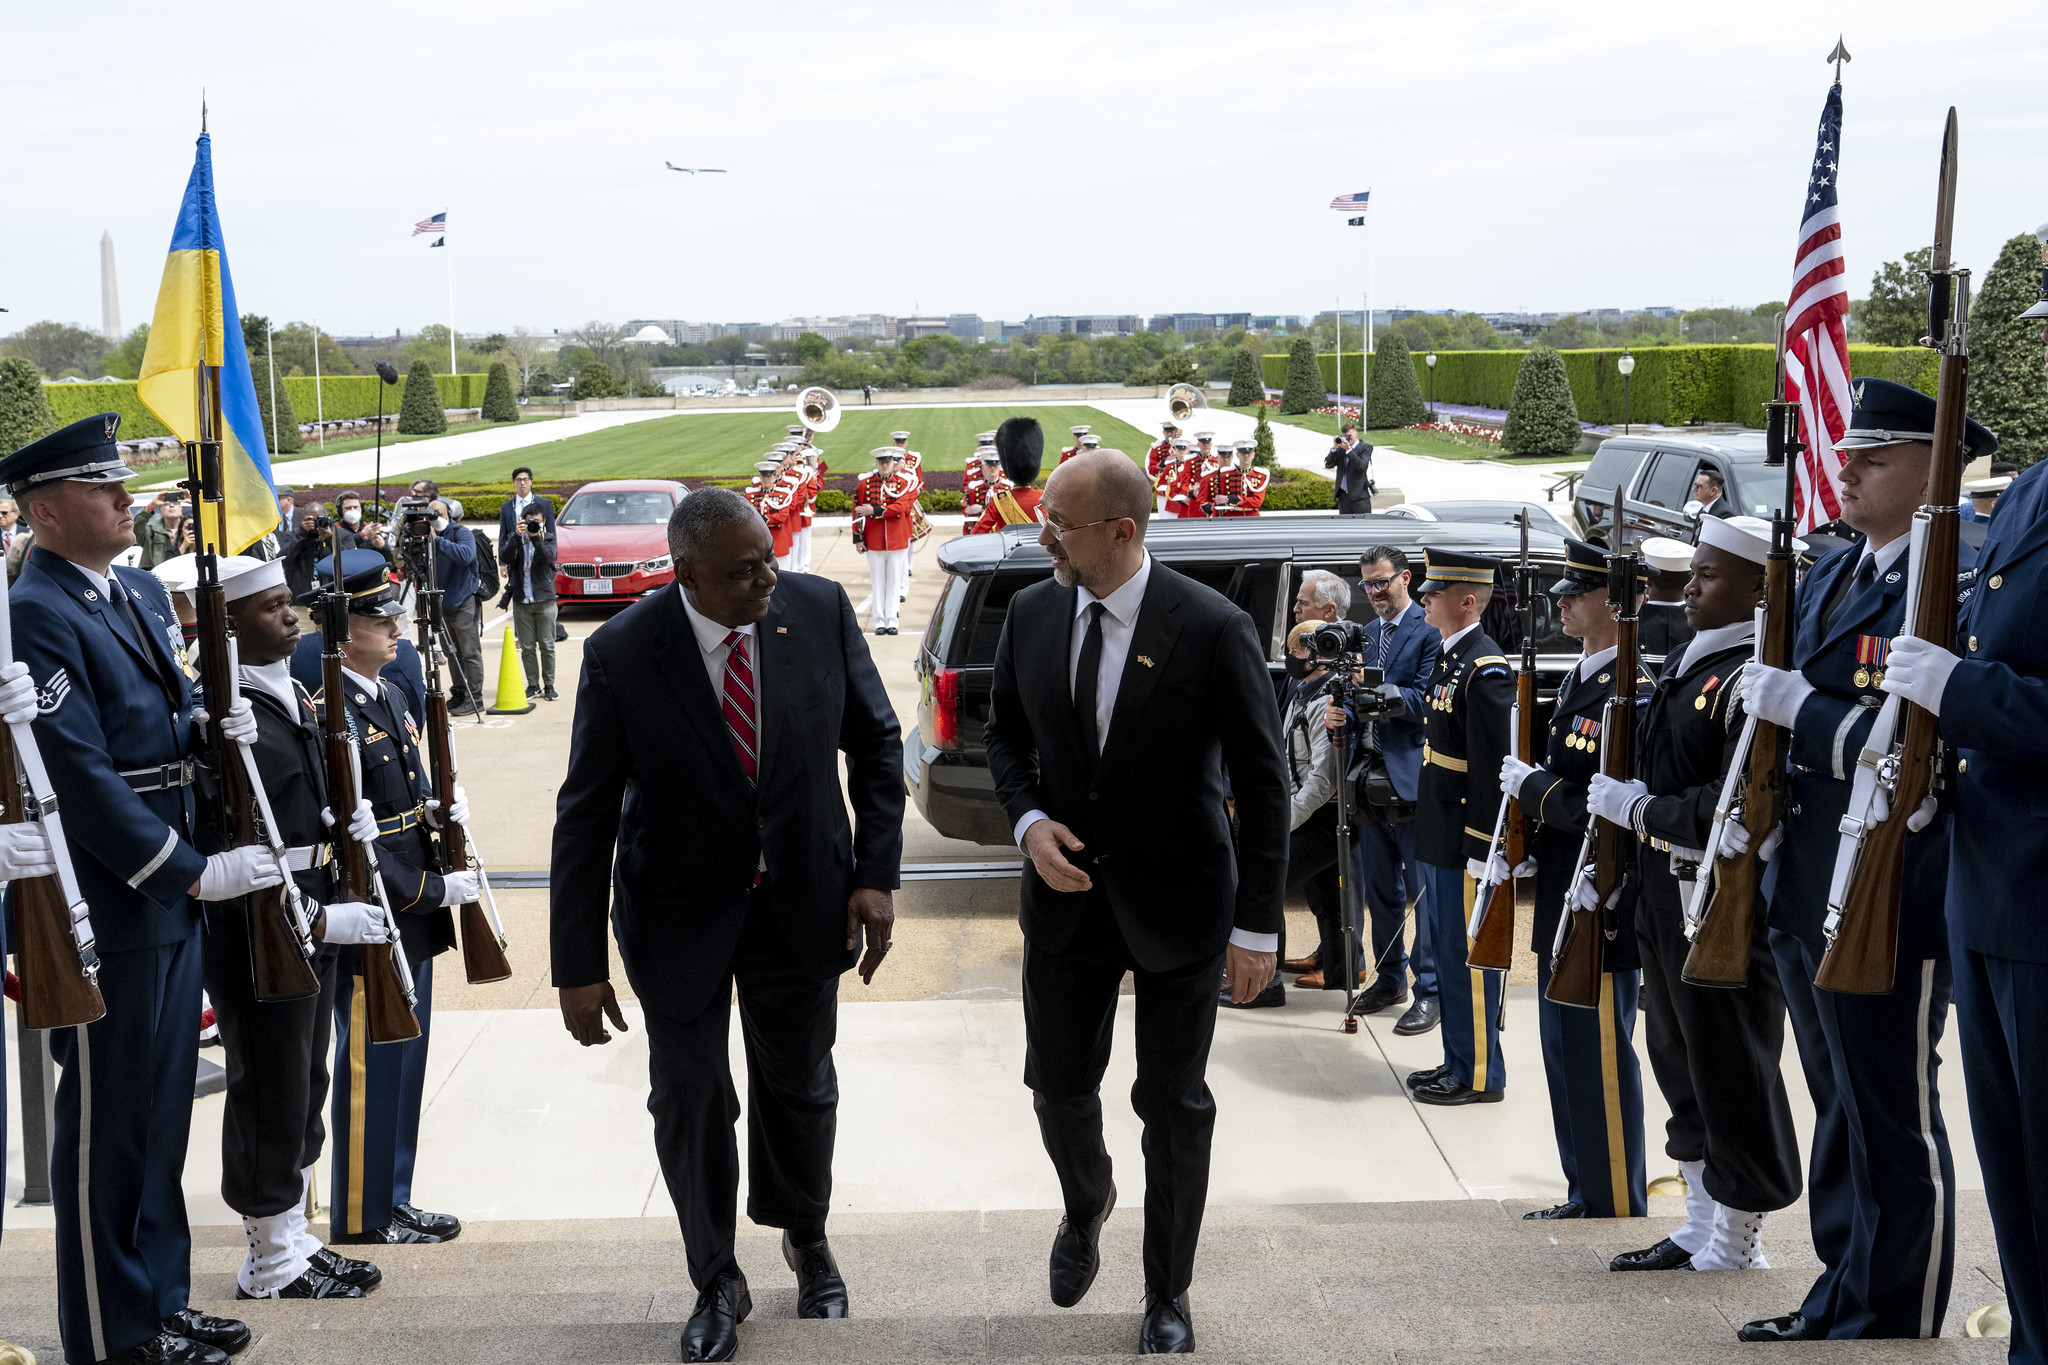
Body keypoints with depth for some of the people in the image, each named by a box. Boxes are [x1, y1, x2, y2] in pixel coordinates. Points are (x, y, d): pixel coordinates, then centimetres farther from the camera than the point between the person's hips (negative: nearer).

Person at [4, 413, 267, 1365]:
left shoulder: (140, 593, 12)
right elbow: (80, 776, -23)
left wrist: (213, 732, -1)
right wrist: (193, 871, -21)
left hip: (170, 901, 9)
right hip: (104, 913, -9)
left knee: (161, 1114, 18)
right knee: (106, 1125, 4)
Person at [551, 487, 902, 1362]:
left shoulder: (820, 610, -14)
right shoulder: (622, 655, -20)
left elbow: (875, 741, -1)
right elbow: (586, 816, -14)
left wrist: (876, 876, -8)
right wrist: (579, 966, -13)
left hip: (802, 900, 2)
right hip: (680, 911, -2)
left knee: (799, 1084, 17)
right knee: (690, 1099, 10)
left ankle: (805, 1236, 45)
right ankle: (717, 1284, 32)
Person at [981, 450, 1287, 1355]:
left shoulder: (1213, 629, -18)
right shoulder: (1031, 614, -4)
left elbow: (1263, 786, -13)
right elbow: (1005, 735, 11)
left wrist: (1257, 926, -13)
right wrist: (1029, 823, -9)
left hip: (1178, 907, -4)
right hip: (1068, 897, 4)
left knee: (1174, 1107, 8)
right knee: (1059, 1084, 14)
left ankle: (1167, 1297, 28)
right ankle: (1085, 1205, 48)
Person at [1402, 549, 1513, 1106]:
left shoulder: (1486, 668, -17)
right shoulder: (1450, 658, 13)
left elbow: (1493, 767, -21)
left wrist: (1481, 850, -21)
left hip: (1465, 844, -10)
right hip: (1438, 839, 10)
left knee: (1468, 957, -1)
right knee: (1447, 952, 16)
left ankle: (1479, 1075, 9)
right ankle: (1458, 1062, 27)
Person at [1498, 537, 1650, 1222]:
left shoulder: (1630, 693, -19)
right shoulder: (1579, 680, 13)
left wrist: (1531, 786, -15)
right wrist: (1529, 787, 5)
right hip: (1563, 902, 10)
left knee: (1601, 1057, 0)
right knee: (1565, 1050, 16)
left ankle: (1620, 1209, 12)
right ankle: (1585, 1195, 27)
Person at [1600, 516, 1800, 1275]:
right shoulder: (1694, 666, 13)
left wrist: (1638, 808, -16)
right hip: (1668, 895, 10)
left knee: (1732, 1072, 1)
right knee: (1683, 1064, 17)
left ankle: (1736, 1247, 14)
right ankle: (1701, 1228, 30)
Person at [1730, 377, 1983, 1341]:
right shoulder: (1828, 579, 14)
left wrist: (1800, 707, -21)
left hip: (1890, 905, -9)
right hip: (1808, 892, 9)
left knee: (1893, 1123, 2)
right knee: (1839, 1111, 18)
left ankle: (1894, 1326, 13)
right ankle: (1840, 1304, 29)